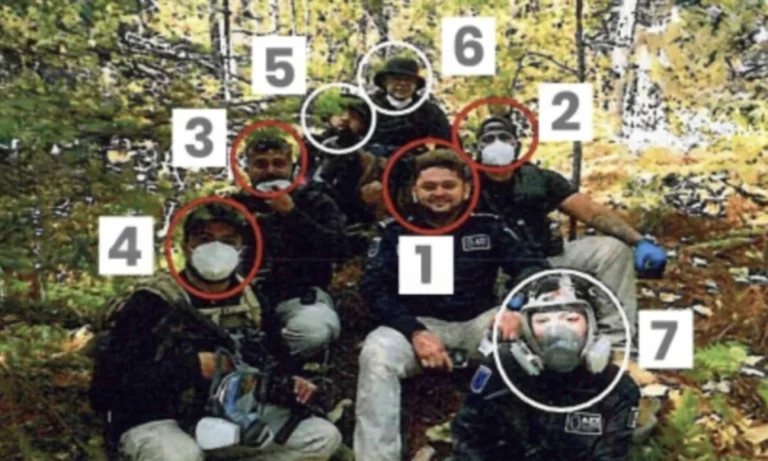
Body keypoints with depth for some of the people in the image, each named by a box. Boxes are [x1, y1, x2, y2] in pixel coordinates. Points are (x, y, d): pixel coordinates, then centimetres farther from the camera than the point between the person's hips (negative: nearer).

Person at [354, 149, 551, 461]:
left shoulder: (488, 227, 8)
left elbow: (531, 266, 0)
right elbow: (374, 289, -6)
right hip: (418, 324, -1)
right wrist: (415, 333, -22)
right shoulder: (394, 231, 4)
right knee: (376, 353, -32)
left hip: (478, 322, 1)